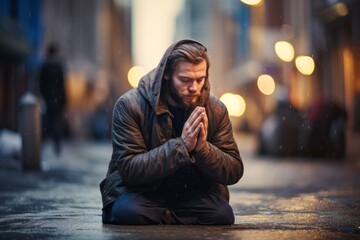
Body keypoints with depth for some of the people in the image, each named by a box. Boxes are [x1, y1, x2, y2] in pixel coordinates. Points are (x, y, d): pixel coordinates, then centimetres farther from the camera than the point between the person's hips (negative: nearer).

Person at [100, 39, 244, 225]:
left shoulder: (216, 110, -4)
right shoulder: (130, 106, -15)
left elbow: (234, 172, -4)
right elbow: (129, 170, -21)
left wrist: (203, 147, -24)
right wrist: (181, 145, -29)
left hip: (193, 193, 3)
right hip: (141, 192, -3)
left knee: (223, 215, -26)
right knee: (129, 212, -35)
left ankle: (158, 219, 1)